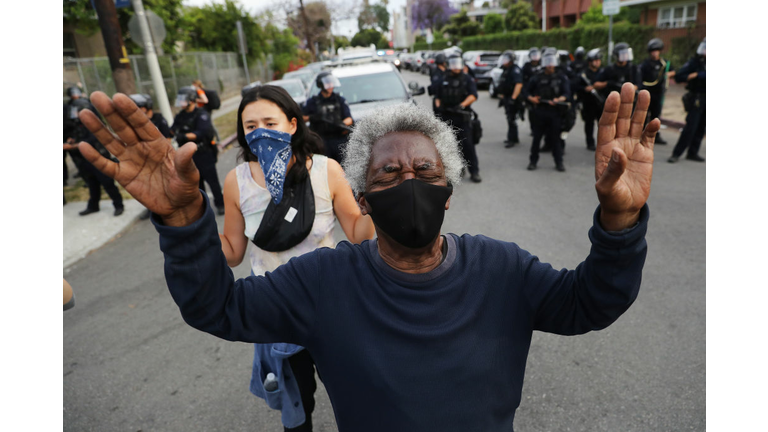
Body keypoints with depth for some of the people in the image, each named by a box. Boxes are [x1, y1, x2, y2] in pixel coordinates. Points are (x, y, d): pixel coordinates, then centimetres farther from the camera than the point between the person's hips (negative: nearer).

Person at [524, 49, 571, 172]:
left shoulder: (561, 77, 6)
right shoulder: (537, 77, 8)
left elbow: (567, 93, -1)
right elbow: (528, 91, 14)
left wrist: (559, 99, -21)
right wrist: (531, 98, -6)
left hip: (555, 112, -1)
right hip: (540, 111, 1)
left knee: (555, 138, 4)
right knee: (536, 137, 4)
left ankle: (559, 162, 13)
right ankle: (533, 161, 15)